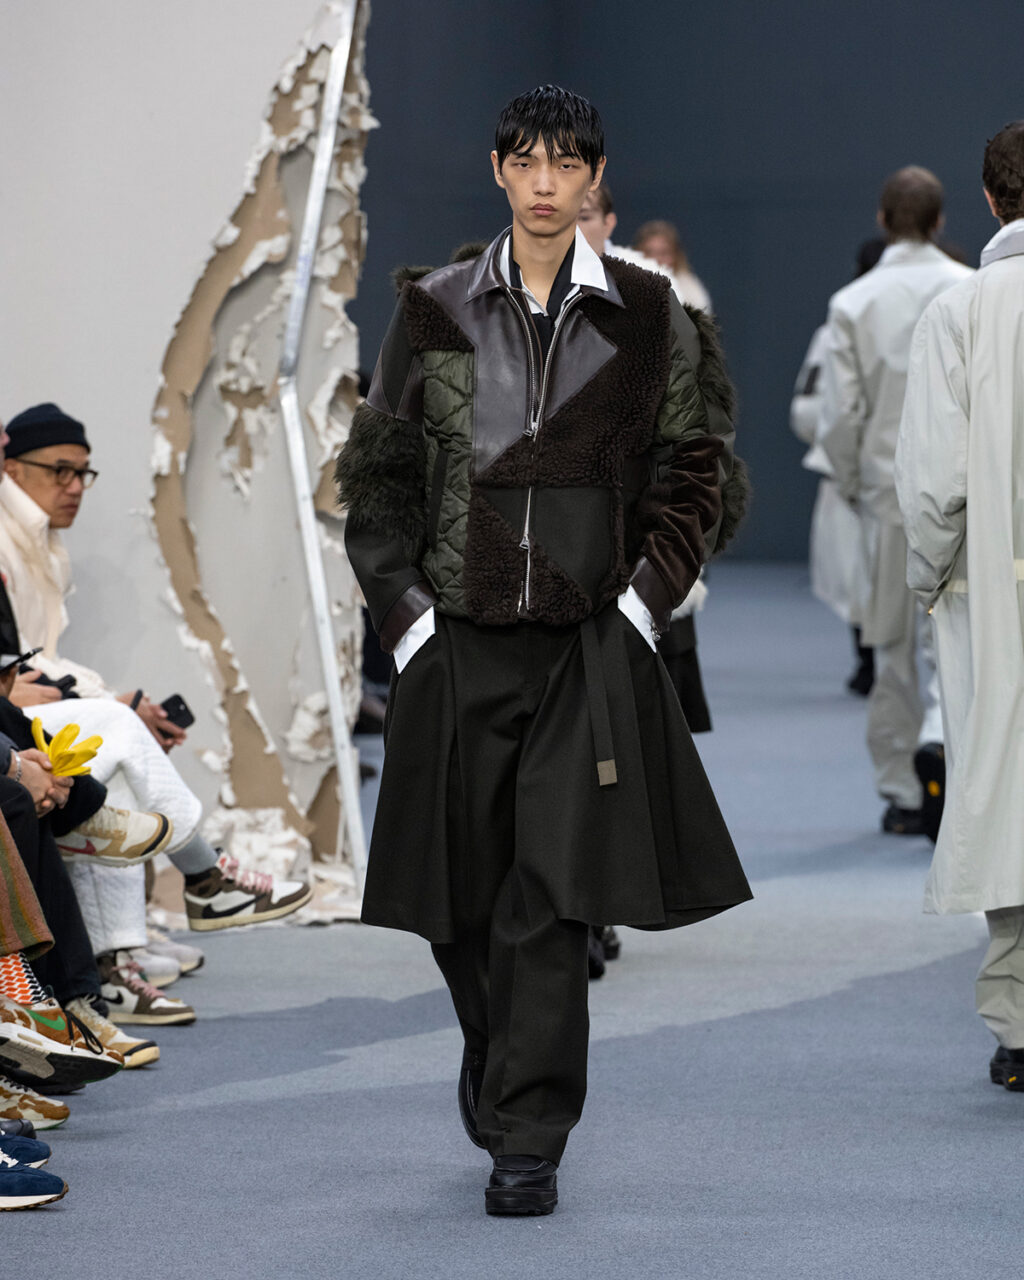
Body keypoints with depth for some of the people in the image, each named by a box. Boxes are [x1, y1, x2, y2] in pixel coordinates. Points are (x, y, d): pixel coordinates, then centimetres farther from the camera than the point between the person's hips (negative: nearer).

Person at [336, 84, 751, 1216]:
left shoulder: (646, 317, 3)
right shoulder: (435, 313, 5)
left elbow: (695, 473, 7)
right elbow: (377, 473, 9)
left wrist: (643, 602, -3)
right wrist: (402, 610, 0)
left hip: (588, 652, -2)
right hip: (458, 645, 2)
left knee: (551, 896, -8)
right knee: (461, 886, 9)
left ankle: (529, 1141, -4)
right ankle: (493, 1051, 38)